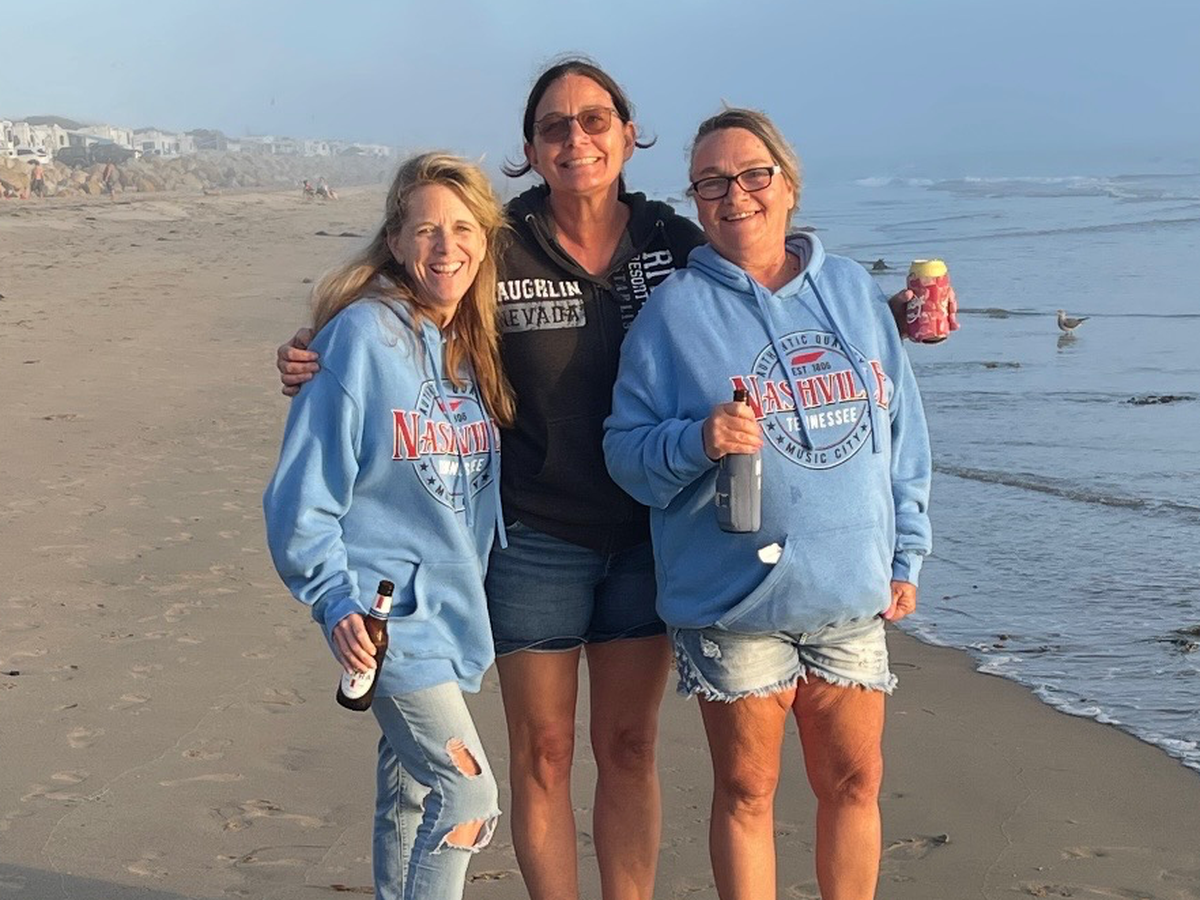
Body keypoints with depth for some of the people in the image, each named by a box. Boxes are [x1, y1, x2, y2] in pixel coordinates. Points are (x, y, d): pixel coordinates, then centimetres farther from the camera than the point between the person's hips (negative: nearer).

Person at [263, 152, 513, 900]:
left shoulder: (477, 346, 6)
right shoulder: (363, 335, -13)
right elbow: (304, 492, -13)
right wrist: (336, 602, -18)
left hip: (454, 609, 7)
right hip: (389, 613, -7)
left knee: (412, 791, 16)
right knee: (469, 791, -12)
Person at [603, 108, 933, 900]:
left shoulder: (854, 291, 7)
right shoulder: (675, 309, -4)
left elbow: (901, 429, 12)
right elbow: (627, 450, -4)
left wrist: (906, 554, 10)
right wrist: (698, 441, -24)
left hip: (852, 595, 3)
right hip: (735, 598, -3)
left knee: (855, 782, 11)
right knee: (748, 792, 6)